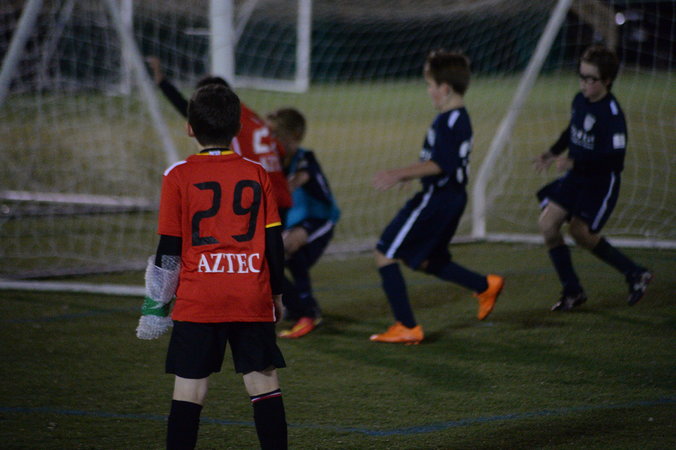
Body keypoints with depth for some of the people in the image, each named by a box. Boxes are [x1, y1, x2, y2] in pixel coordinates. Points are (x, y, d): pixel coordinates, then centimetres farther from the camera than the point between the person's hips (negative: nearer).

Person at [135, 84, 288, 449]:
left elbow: (169, 248, -1)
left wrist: (156, 302, 8)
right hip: (253, 300, 2)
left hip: (198, 301, -2)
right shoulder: (256, 174, 4)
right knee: (264, 384, 5)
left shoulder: (179, 176, -2)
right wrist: (277, 293, 18)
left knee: (190, 388, 1)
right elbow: (274, 241, 6)